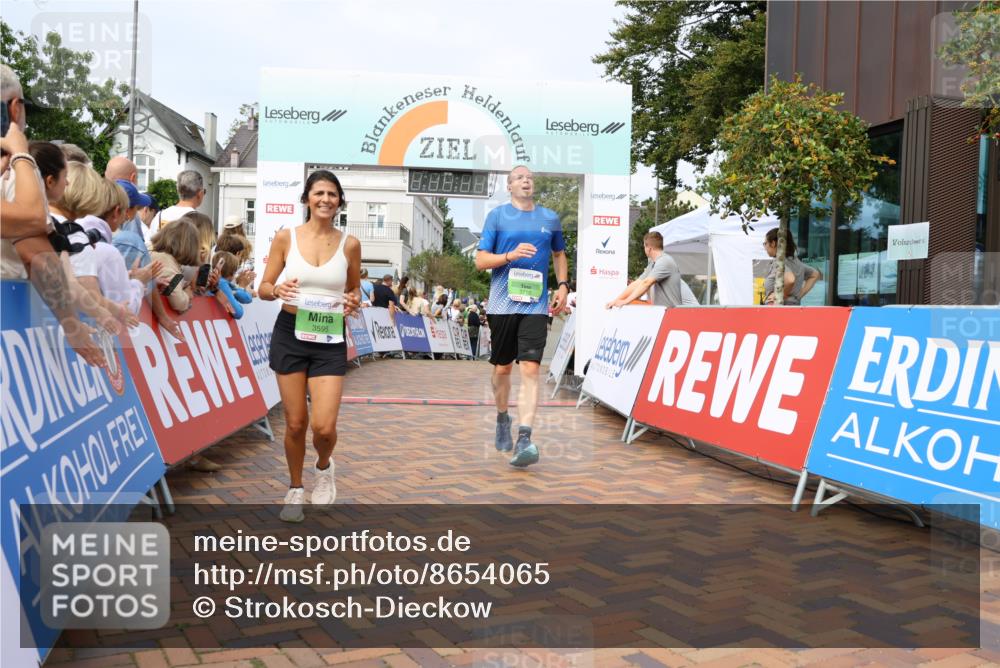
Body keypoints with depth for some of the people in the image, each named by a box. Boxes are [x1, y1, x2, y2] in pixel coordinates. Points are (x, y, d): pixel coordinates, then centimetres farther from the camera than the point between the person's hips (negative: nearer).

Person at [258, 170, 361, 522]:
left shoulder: (350, 244, 1)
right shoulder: (286, 237, 0)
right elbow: (263, 288, 4)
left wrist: (354, 302, -10)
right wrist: (277, 290, -18)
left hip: (330, 339, 0)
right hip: (290, 333, 0)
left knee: (324, 426, -9)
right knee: (295, 423, 6)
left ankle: (324, 467, 27)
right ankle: (295, 489, 31)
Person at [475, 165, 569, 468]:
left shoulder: (550, 218, 11)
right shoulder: (497, 215, 3)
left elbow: (559, 254, 25)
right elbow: (480, 260, 0)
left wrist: (563, 285, 10)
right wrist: (510, 255, -16)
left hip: (535, 305, 1)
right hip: (503, 303, -1)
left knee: (530, 369, -12)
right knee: (502, 367, 11)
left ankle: (524, 439, -17)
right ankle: (502, 418, 37)